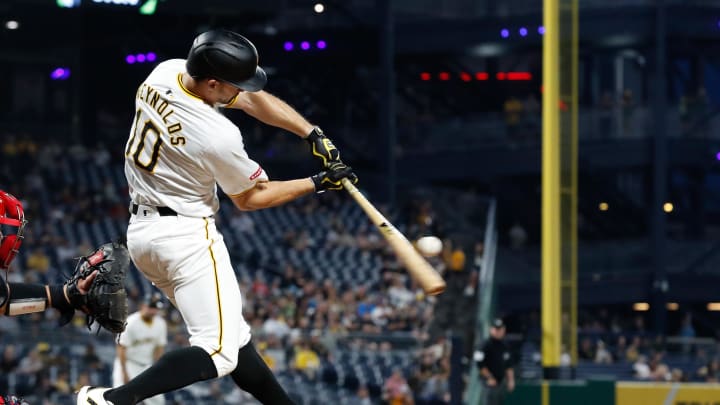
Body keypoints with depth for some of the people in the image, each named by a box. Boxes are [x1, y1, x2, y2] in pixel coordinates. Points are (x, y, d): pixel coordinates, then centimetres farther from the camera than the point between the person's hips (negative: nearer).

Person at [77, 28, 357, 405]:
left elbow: (256, 101, 6)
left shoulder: (165, 71, -4)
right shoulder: (219, 136, -26)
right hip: (186, 237, -10)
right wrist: (318, 183, 1)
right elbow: (249, 199, -5)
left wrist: (314, 134, -1)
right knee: (220, 352, -13)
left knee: (232, 334, 16)